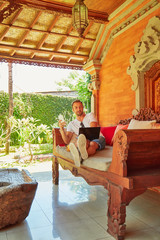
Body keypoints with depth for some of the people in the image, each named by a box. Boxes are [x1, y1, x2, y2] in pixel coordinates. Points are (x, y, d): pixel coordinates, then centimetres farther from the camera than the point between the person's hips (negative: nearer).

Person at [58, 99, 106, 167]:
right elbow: (67, 141, 4)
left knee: (92, 144, -38)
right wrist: (61, 128, -10)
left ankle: (80, 157, -71)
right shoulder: (71, 124, 17)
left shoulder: (90, 115, 13)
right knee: (83, 141, -37)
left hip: (98, 139, -1)